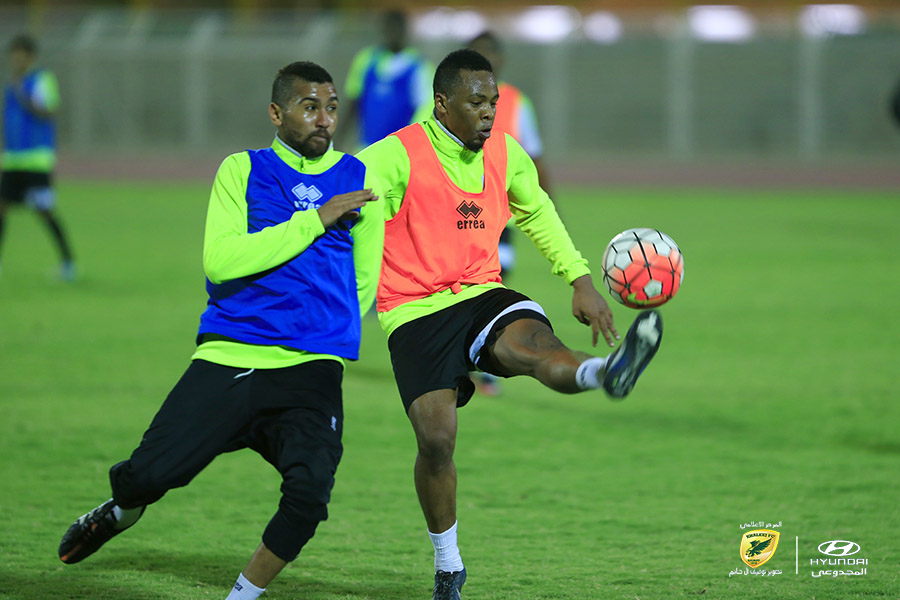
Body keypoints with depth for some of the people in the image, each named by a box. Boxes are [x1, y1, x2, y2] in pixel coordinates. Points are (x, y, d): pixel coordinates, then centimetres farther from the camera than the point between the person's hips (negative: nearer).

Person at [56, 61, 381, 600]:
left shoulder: (359, 180, 10)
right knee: (146, 476, -7)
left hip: (311, 372, 0)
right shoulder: (242, 170, 7)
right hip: (227, 358, 0)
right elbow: (221, 261, -9)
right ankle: (123, 512, 31)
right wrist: (317, 218, -9)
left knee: (309, 492, -23)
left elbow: (365, 283, 19)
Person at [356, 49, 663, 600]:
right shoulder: (398, 156, -9)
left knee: (532, 340, -32)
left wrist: (581, 280, 19)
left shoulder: (506, 155, 9)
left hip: (483, 296, 3)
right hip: (415, 313, -3)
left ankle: (608, 373, -69)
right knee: (436, 439, -14)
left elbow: (538, 214, 26)